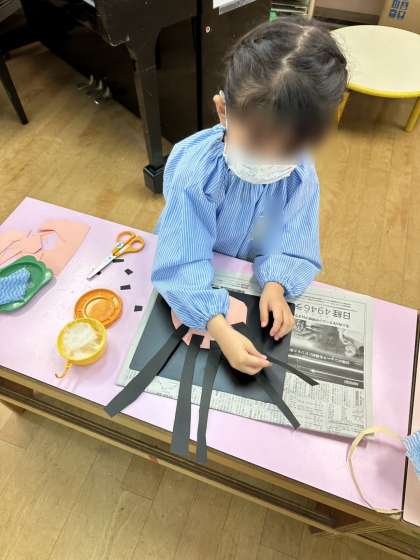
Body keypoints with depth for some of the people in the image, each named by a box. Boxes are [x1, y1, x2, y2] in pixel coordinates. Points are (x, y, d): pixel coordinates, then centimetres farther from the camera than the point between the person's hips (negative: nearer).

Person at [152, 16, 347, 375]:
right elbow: (183, 262, -39)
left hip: (254, 274, 3)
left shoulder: (301, 174, -25)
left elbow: (293, 243, -17)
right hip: (198, 273, -2)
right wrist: (220, 329, -50)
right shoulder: (194, 173, -38)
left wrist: (275, 285, -37)